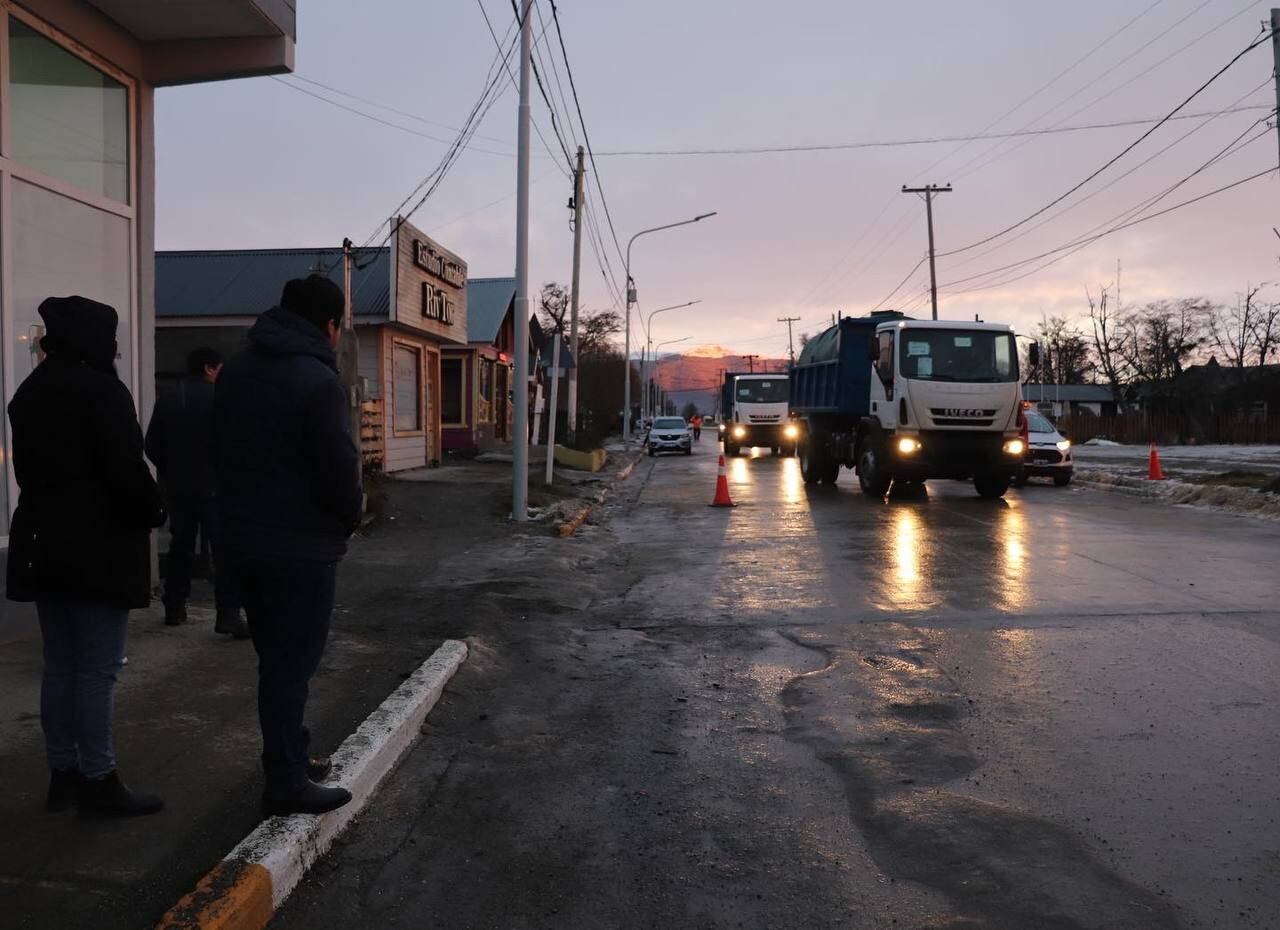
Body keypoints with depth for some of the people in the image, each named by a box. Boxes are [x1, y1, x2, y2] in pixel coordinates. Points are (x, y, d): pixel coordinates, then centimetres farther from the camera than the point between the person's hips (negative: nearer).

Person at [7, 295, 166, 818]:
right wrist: (153, 512, -4)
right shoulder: (101, 390, -14)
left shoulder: (30, 391, 14)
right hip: (98, 546, -8)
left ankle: (62, 775, 21)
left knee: (60, 665, 13)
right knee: (98, 669, -2)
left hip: (44, 543, 9)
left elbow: (26, 467, 18)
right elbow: (125, 467, -19)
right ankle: (98, 783, 4)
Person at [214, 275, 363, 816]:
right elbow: (338, 467, -19)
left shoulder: (235, 372, 9)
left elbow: (220, 452, 15)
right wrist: (351, 517, -1)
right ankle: (286, 783, 8)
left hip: (244, 538, 8)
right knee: (292, 663, 1)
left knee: (275, 657, 18)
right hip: (302, 545, -8)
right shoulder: (317, 380, -18)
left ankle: (290, 758, 30)